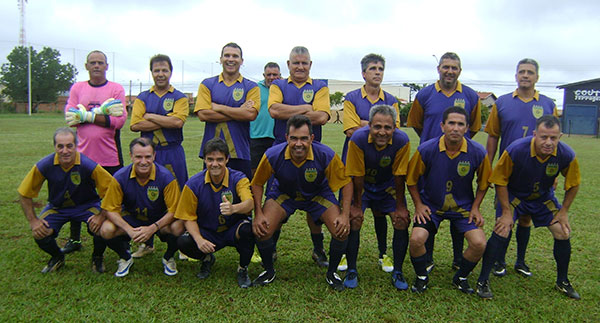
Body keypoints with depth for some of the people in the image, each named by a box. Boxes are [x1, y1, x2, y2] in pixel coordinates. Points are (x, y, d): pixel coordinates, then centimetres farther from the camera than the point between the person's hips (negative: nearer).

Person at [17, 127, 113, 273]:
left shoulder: (89, 165, -27)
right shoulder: (44, 166, -20)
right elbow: (24, 194, -5)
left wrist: (102, 216, -26)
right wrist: (33, 220, -10)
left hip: (87, 205, -2)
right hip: (56, 207, 3)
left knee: (101, 227, -29)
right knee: (39, 234, -20)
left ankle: (97, 257, 6)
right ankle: (57, 257, 16)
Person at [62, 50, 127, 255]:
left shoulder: (116, 89, 1)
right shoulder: (77, 88, 9)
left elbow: (119, 120, -11)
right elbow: (70, 116, -4)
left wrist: (87, 115, -12)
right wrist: (101, 111, -14)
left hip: (109, 157, -2)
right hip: (83, 155, 3)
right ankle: (74, 240, 29)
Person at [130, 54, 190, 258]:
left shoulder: (180, 98, 6)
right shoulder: (143, 98, 12)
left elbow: (178, 121, -14)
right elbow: (135, 124, -4)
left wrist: (151, 116, -6)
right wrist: (166, 122, -9)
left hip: (173, 154, -2)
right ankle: (147, 243, 21)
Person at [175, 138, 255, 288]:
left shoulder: (238, 178, -13)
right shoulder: (193, 184, -9)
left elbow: (250, 203, -32)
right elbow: (189, 218, -5)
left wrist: (233, 208, -56)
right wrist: (199, 239, -25)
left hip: (233, 231, -1)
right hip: (207, 233, 1)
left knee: (247, 228, -35)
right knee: (183, 242, -28)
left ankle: (243, 269, -4)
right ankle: (206, 258, 11)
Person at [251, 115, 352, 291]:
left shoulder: (326, 155, -30)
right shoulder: (272, 155, -28)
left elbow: (346, 183, -16)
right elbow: (257, 184, -11)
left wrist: (345, 215, -23)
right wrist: (258, 214, -20)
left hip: (319, 195, 0)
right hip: (283, 194, 0)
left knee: (342, 232, -18)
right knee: (261, 230, -19)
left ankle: (331, 273, 12)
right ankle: (269, 271, 13)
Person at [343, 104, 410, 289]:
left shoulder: (402, 141, -27)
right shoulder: (358, 139, -30)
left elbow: (399, 176, -16)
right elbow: (357, 176, -21)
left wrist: (400, 207, -11)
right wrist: (357, 205, -14)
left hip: (388, 186, 1)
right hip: (362, 185, -1)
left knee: (402, 222, -10)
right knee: (354, 220, -15)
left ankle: (397, 273, 7)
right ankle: (351, 271, 2)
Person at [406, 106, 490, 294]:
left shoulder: (478, 152, -13)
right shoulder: (426, 150, -17)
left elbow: (483, 182, 6)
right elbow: (411, 180, -1)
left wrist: (475, 207, 1)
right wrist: (419, 205, -5)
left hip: (463, 206, 2)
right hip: (430, 205, -1)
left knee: (479, 243, -15)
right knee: (416, 239, -21)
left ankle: (461, 278, 16)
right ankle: (421, 277, 9)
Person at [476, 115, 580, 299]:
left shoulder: (567, 155, -23)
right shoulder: (515, 150, -32)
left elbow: (573, 184, -2)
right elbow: (500, 180, -19)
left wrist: (564, 211, -1)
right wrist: (506, 212, -18)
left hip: (544, 197, 4)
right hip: (513, 194, -3)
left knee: (563, 234, -1)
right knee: (501, 232, -18)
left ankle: (563, 282, 23)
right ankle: (483, 281, -5)